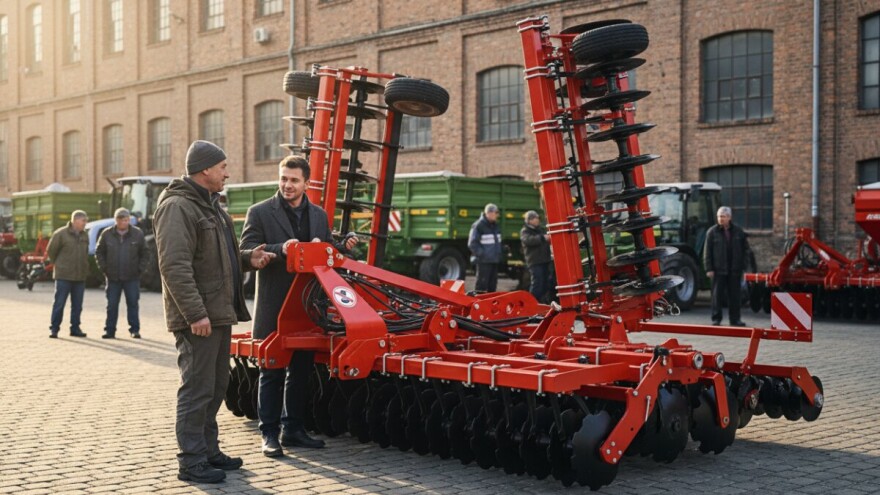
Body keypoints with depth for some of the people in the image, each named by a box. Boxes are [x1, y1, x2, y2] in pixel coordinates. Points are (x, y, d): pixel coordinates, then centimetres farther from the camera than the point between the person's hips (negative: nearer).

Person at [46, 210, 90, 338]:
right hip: (64, 276, -5)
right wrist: (58, 265, 6)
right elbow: (51, 251, -1)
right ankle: (54, 328, 4)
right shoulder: (61, 234, -8)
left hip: (80, 276, 5)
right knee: (59, 304, -2)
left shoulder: (84, 236, 9)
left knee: (77, 305, 8)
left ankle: (75, 328, 16)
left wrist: (84, 268, 10)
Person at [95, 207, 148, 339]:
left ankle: (135, 330, 8)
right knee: (112, 305, 5)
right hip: (113, 277, 1)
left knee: (133, 303, 2)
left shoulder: (137, 234, -1)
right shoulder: (107, 234, 0)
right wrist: (104, 269, 0)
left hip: (132, 277, -1)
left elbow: (144, 253, 6)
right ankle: (110, 330, 11)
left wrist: (140, 269, -2)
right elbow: (99, 252, 7)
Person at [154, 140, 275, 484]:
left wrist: (247, 259, 11)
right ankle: (191, 463, 2)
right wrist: (195, 313, -26)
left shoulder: (210, 206, 19)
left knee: (216, 387, 17)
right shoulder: (178, 207, -14)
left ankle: (208, 451, 27)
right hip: (198, 319, -10)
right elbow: (175, 266, -22)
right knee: (197, 390, -5)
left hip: (219, 314, 10)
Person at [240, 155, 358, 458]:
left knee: (301, 371, 12)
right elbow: (247, 252, -10)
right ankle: (270, 433, 9)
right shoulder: (260, 213, -2)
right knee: (272, 372, 2)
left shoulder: (319, 216, 13)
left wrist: (343, 247, -4)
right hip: (274, 306, -5)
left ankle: (293, 429, 22)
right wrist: (280, 249, -24)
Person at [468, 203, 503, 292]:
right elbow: (472, 244, -13)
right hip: (484, 261, -8)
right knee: (482, 285, -8)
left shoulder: (495, 226, 14)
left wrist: (500, 253, 14)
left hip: (495, 261, 8)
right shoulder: (478, 226, -12)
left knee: (492, 285, 12)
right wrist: (481, 254, -16)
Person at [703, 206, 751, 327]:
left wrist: (743, 266, 5)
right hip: (718, 270, -2)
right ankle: (716, 319, 9)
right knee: (717, 295, 1)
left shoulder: (738, 231, 6)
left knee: (734, 295, 6)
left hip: (735, 270, 2)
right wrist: (709, 269, -8)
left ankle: (735, 319, 13)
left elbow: (745, 249, 12)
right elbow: (707, 252, -2)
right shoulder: (712, 232, -1)